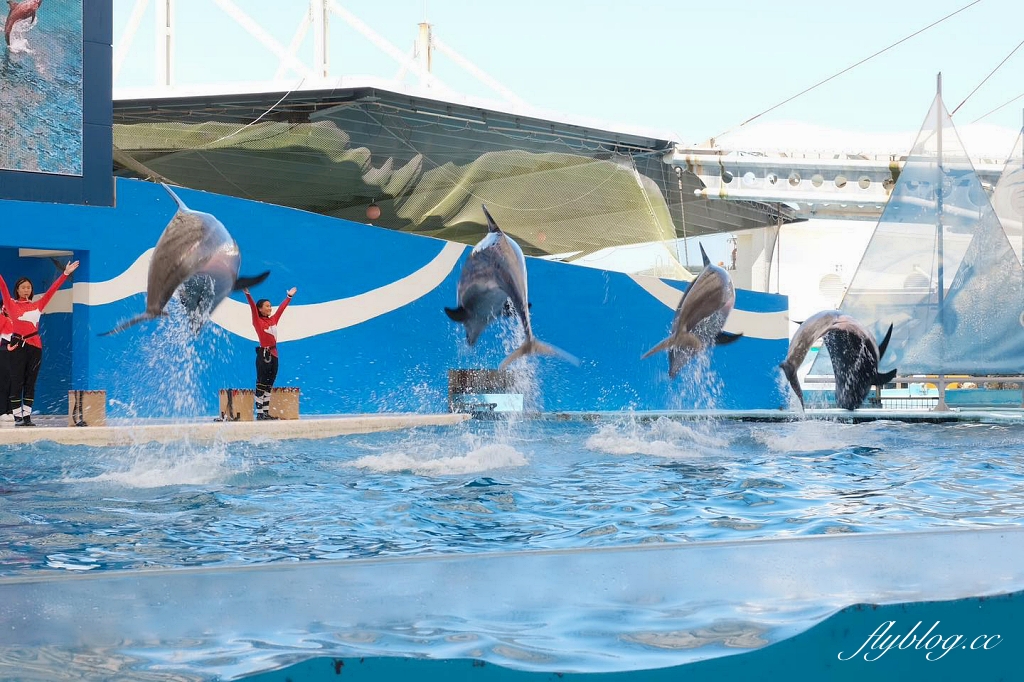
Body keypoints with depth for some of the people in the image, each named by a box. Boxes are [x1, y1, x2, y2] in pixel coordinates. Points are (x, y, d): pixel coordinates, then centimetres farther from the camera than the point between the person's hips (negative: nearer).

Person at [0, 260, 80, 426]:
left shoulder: (38, 305, 13)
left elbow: (52, 290, 14)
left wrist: (65, 274, 12)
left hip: (35, 346, 3)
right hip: (17, 346, -3)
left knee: (30, 383, 5)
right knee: (17, 383, -3)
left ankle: (27, 416, 9)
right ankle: (18, 417, -1)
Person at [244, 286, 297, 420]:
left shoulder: (273, 319, 12)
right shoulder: (257, 321, -5)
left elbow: (281, 308, 23)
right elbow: (253, 308, -18)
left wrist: (289, 296, 32)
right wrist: (248, 295, -32)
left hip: (273, 355, 7)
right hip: (263, 355, -7)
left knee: (269, 386, 10)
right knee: (261, 386, -5)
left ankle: (266, 413, 14)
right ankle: (259, 414, -5)